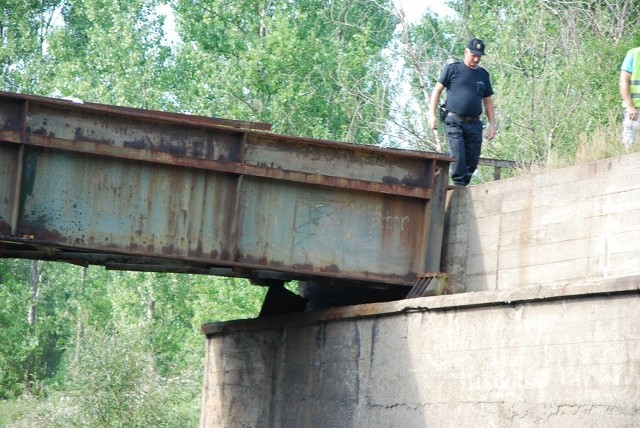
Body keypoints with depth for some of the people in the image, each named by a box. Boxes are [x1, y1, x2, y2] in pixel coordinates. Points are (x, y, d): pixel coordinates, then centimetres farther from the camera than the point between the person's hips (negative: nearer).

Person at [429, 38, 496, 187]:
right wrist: (432, 115, -3)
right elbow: (437, 91, 5)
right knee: (458, 157, -15)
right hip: (454, 121, -4)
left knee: (472, 161, 1)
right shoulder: (453, 69, 4)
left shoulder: (483, 75, 17)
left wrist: (492, 124, 12)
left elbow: (488, 101, 21)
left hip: (474, 124, 4)